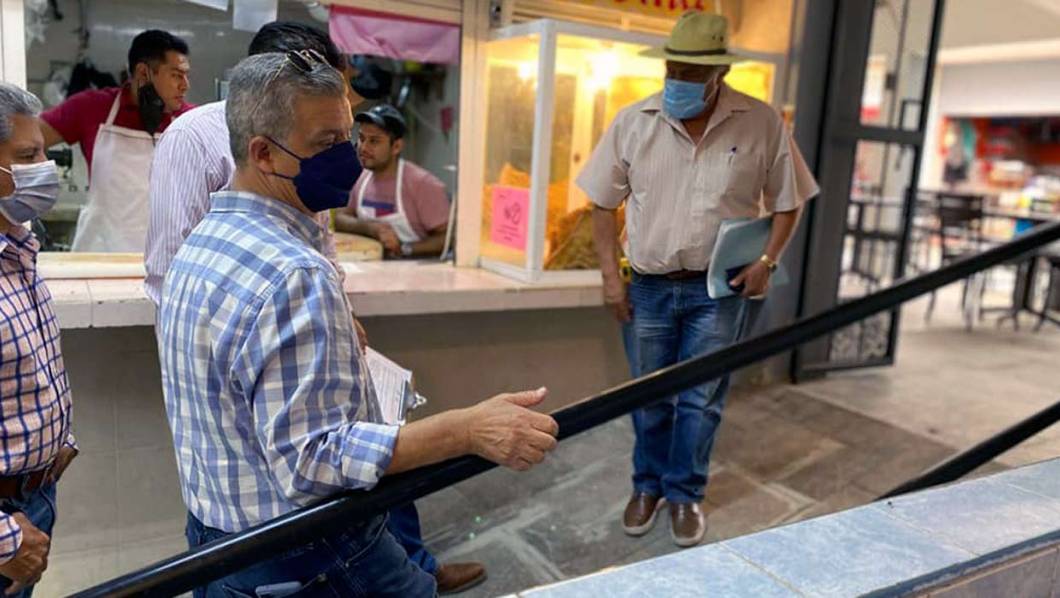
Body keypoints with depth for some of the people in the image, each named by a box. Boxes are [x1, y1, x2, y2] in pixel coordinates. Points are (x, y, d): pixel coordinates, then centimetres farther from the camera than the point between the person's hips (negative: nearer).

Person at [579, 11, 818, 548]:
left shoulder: (762, 124, -7)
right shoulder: (633, 122, -5)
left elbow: (787, 202, 4)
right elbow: (604, 204, 2)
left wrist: (766, 261, -10)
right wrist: (610, 275, -3)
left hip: (717, 289, -1)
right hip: (648, 286, 1)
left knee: (700, 399, 7)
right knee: (650, 397, 13)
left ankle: (685, 494, 27)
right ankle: (649, 485, 33)